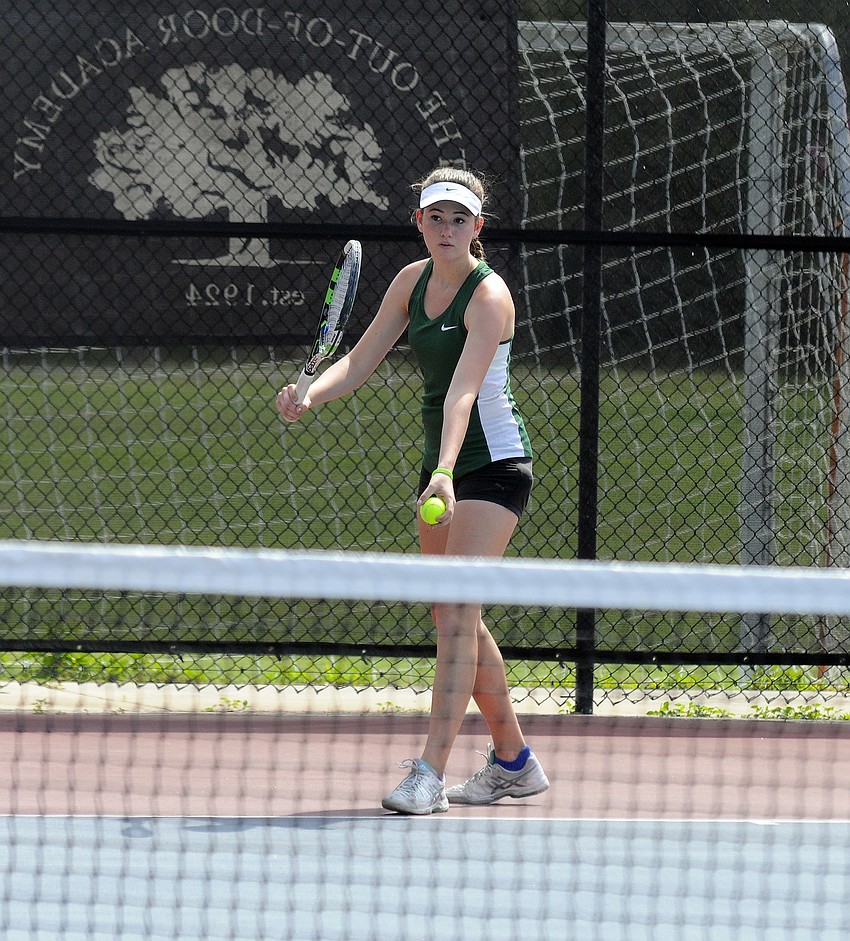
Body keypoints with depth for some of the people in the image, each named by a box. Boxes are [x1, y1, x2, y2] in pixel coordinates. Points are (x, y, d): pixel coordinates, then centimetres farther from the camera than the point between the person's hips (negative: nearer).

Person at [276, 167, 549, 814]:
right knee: (455, 620, 14)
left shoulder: (488, 295, -19)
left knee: (456, 613, -18)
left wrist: (445, 473, -43)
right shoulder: (412, 281, 4)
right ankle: (514, 761, 27)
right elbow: (361, 361, 5)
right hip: (442, 465, 9)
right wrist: (310, 397, -14)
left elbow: (462, 391, -32)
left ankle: (431, 774, -23)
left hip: (493, 463, -8)